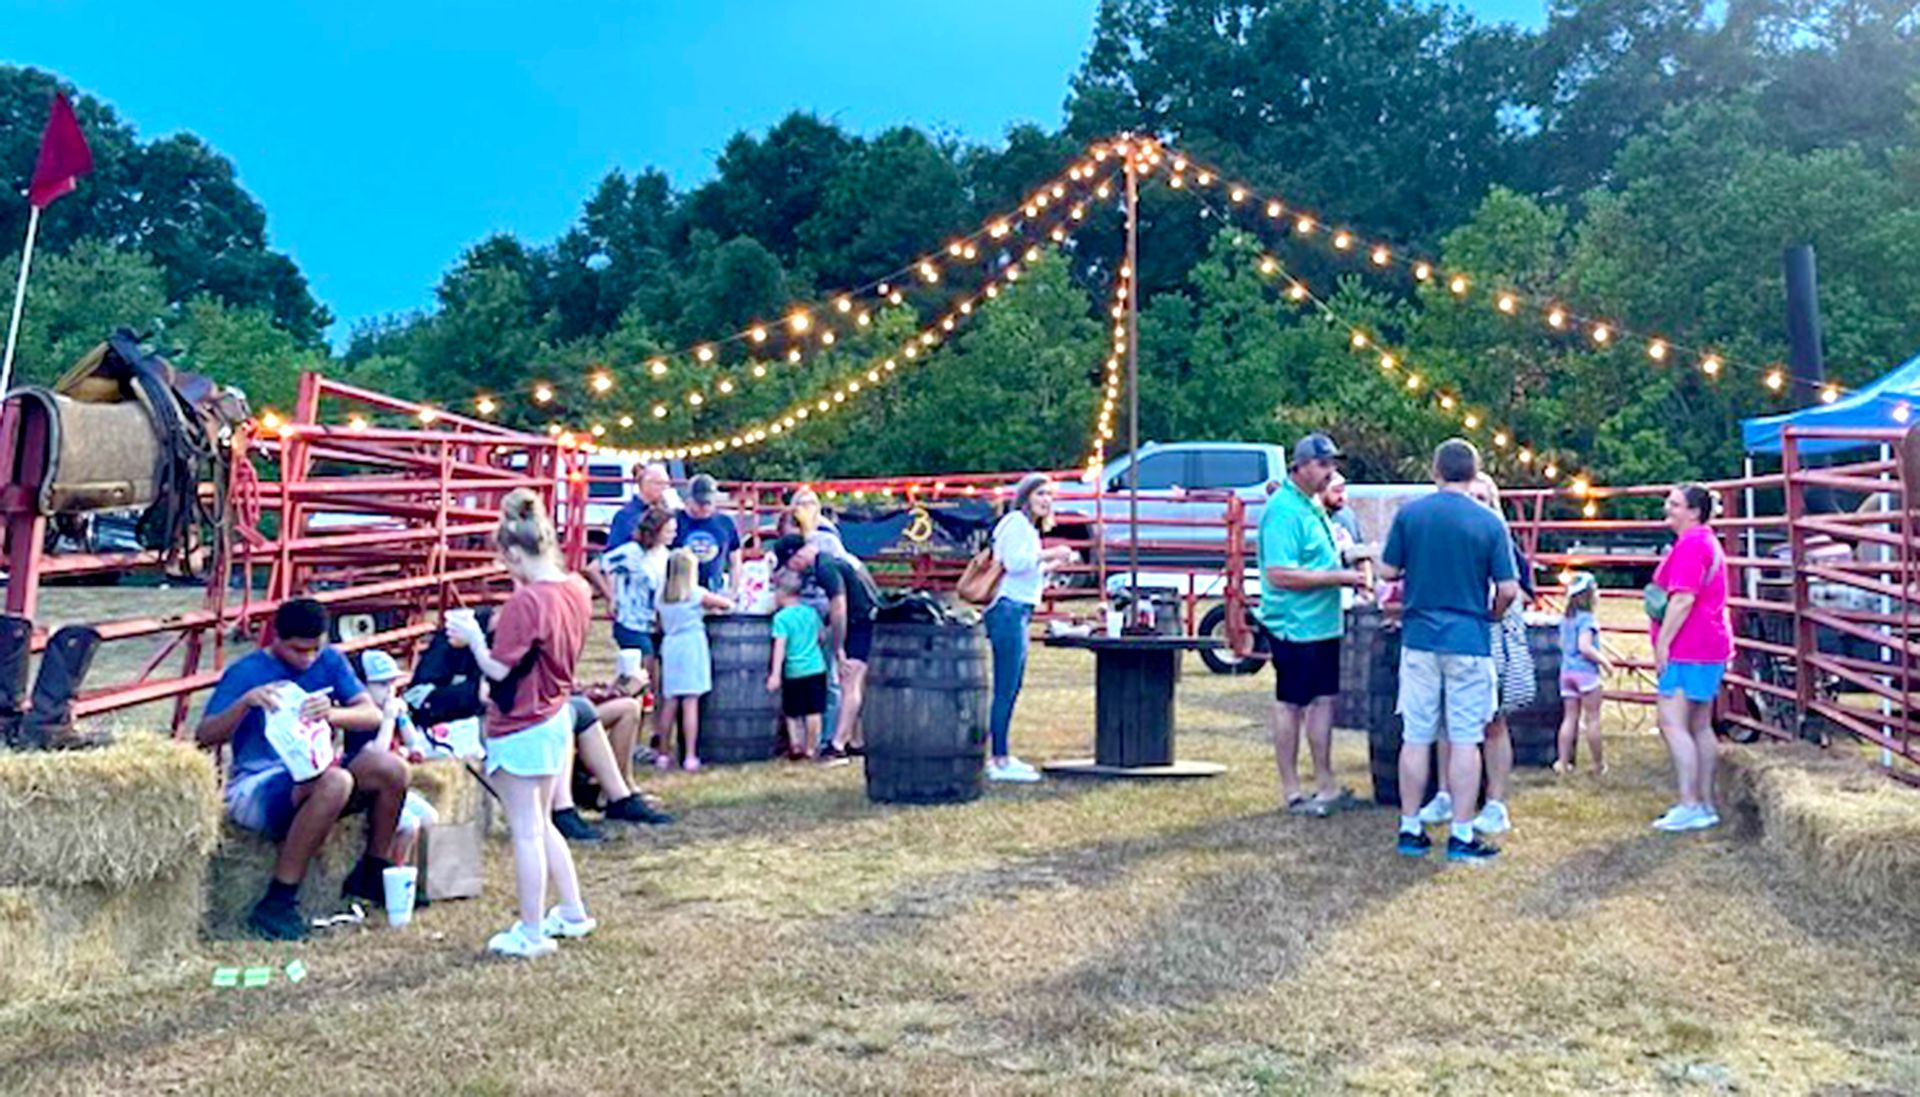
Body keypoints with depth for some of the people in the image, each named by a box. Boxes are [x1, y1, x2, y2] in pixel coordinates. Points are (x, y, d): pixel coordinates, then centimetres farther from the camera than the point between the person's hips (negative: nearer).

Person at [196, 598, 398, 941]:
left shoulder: (330, 661, 5)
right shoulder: (246, 672, -6)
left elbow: (372, 716, -4)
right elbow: (204, 737, -13)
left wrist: (332, 714, -25)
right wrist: (246, 701, -30)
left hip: (313, 772, 5)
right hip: (257, 787, -5)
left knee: (391, 768, -21)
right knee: (334, 782, -36)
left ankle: (371, 875, 2)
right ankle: (277, 903, -30)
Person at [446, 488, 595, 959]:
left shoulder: (526, 602, -23)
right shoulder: (578, 590, 1)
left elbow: (497, 668, -19)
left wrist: (472, 635, -5)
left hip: (521, 728, -8)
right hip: (557, 717, 8)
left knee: (526, 831, 4)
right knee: (542, 823, 22)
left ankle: (531, 933, 14)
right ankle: (573, 912, 29)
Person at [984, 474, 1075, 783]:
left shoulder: (1028, 526, 23)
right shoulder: (1016, 521, -7)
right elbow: (1015, 562, -19)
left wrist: (1053, 566, 16)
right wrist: (1049, 554, -12)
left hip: (1019, 611, 10)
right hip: (1009, 609, -10)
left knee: (1011, 688, 12)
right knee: (1005, 689, -10)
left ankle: (1002, 757, 18)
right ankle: (1000, 761, -8)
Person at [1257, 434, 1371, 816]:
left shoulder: (1312, 507, 14)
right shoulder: (1283, 510, -17)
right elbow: (1280, 574, -25)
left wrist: (1344, 558, 9)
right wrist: (1338, 577, -21)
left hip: (1323, 623, 9)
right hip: (1294, 624, -9)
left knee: (1323, 699, 12)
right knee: (1290, 704, 0)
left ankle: (1325, 785, 21)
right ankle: (1291, 792, 9)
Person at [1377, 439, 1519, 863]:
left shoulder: (1409, 514, -2)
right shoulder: (1490, 523, -6)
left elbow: (1387, 571, 3)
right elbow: (1508, 589, -6)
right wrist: (1493, 615, 14)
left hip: (1419, 639, 2)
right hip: (1469, 641, -2)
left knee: (1416, 738, 8)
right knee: (1465, 741, 4)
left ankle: (1410, 831, 15)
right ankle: (1462, 836, 7)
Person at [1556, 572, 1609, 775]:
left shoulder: (1566, 618, 10)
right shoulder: (1587, 618, -14)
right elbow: (1585, 646, -22)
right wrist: (1603, 660, -11)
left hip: (1567, 671, 7)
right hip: (1586, 672, -7)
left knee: (1570, 718, 8)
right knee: (1592, 718, 3)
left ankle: (1563, 762, 4)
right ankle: (1599, 764, 11)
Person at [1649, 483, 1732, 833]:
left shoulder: (1690, 545, -14)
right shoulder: (1708, 542, 20)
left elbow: (1683, 599, -21)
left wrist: (1662, 643, -18)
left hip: (1687, 650, -11)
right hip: (1710, 647, 11)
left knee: (1672, 724, -12)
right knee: (1700, 727, 12)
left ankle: (1689, 806, -14)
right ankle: (1705, 804, 16)